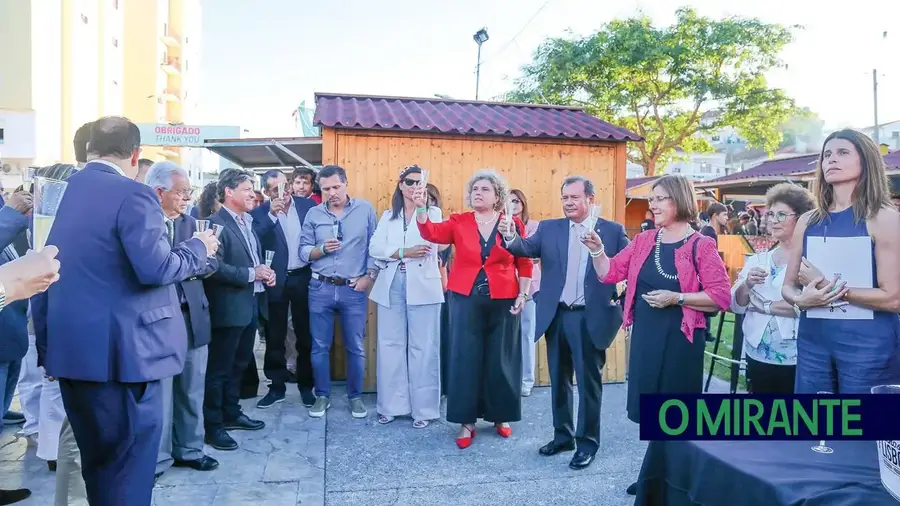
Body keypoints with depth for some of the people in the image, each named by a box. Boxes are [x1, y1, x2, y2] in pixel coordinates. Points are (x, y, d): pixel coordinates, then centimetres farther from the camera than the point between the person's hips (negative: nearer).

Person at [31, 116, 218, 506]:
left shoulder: (63, 191, 10)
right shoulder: (133, 195, -14)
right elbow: (155, 268, -23)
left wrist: (45, 341, 23)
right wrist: (199, 248, -4)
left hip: (69, 345, 8)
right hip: (119, 349, -8)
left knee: (96, 458, 23)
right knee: (129, 462, 4)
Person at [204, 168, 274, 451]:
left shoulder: (248, 222, 14)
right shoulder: (216, 223, -16)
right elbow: (215, 267, -24)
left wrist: (265, 273, 2)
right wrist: (251, 274, -21)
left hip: (251, 305, 9)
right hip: (229, 308, -9)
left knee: (239, 364, 19)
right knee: (219, 368, 3)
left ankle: (231, 414, 33)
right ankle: (212, 425, 14)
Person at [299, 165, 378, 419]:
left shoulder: (365, 209, 0)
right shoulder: (313, 214, 4)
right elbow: (303, 252, 4)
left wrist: (370, 275, -8)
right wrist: (322, 249, -15)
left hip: (354, 290, -1)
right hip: (320, 289, 2)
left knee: (356, 348, 7)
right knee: (320, 347, 9)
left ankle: (355, 397, 23)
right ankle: (322, 396, 25)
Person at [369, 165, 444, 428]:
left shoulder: (433, 212, 7)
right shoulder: (388, 216, 15)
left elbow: (431, 242, -14)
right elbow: (374, 247, 0)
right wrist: (404, 252, -13)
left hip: (422, 287, -3)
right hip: (391, 286, 3)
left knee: (423, 348, -1)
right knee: (391, 345, 6)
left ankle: (424, 408, 8)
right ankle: (391, 405, 16)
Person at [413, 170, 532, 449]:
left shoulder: (514, 224, 2)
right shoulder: (459, 222, 3)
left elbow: (525, 263, 5)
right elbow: (431, 232, -13)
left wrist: (523, 294, 0)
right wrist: (420, 208, -28)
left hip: (503, 300, 0)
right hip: (466, 299, 0)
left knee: (500, 359, 9)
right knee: (465, 358, 3)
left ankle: (501, 416, 27)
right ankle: (466, 421, 14)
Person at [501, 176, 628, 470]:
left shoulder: (613, 231, -2)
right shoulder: (549, 228, 5)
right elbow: (527, 248, -11)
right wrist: (510, 237, -31)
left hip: (591, 317, -3)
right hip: (556, 316, 4)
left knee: (588, 381, 6)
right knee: (559, 380, 15)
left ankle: (587, 441, 21)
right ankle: (563, 435, 31)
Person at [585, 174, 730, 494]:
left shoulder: (701, 246, -8)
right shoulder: (643, 241, 7)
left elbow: (721, 297, -13)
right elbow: (610, 274, 8)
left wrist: (676, 297, -20)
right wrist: (596, 249, -8)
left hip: (680, 339, -5)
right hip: (644, 336, 5)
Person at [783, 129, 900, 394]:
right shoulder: (808, 221, 6)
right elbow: (788, 286, 10)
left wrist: (828, 287, -15)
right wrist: (801, 299, -11)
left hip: (868, 342, -4)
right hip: (812, 339, 4)